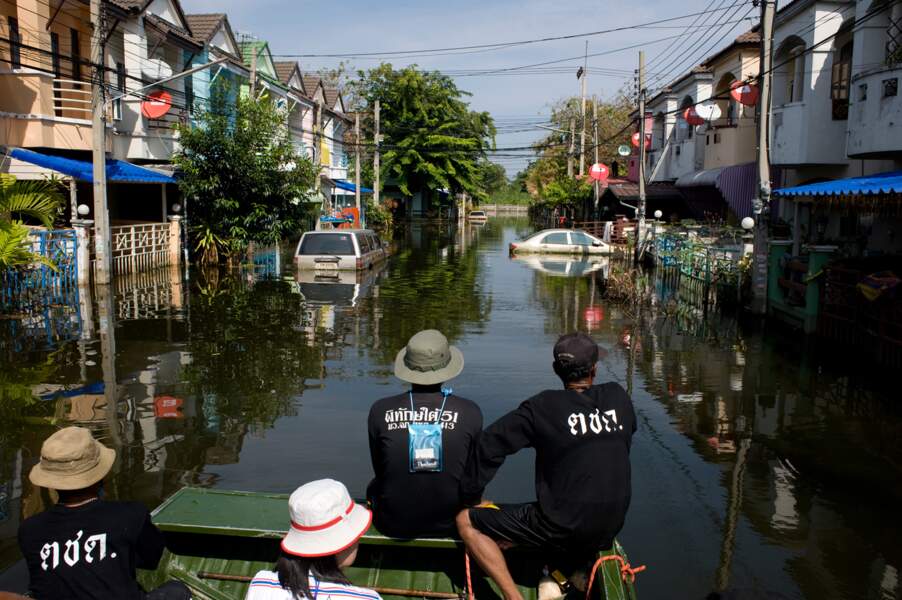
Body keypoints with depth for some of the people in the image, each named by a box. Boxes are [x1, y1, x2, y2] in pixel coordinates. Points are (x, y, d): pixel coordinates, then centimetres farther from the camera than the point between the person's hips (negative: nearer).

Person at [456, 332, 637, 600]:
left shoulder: (544, 406, -13)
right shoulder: (619, 397, -1)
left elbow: (490, 444, -12)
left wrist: (470, 496, 2)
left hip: (561, 527, -6)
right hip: (609, 528, 6)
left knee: (466, 521, 3)